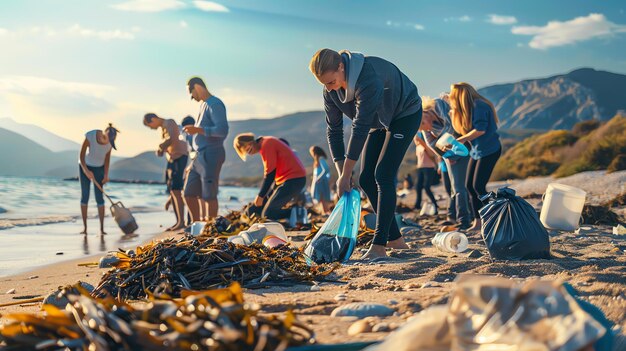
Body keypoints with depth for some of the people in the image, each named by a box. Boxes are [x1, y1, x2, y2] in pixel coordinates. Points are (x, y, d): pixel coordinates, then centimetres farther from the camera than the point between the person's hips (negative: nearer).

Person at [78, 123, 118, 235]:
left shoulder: (110, 141, -21)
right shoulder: (90, 136, -31)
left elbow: (107, 158, -8)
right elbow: (81, 155, -24)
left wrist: (106, 175, -13)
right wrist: (86, 171, -34)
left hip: (99, 167, 1)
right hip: (85, 166, -1)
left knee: (99, 197, -6)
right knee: (84, 196, -4)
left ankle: (102, 228, -4)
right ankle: (84, 227, 4)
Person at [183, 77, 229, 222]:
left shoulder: (215, 104, -10)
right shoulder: (203, 104, 20)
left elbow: (223, 130, -20)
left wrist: (198, 130, -20)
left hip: (210, 155, -10)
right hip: (199, 156, 10)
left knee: (208, 195, -7)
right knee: (189, 194, 11)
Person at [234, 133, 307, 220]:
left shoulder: (266, 144, -13)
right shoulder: (266, 143, 16)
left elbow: (270, 173, -14)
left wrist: (261, 196, -8)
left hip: (293, 180, -10)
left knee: (267, 214, -14)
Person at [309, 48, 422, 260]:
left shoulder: (368, 77, -38)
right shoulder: (330, 91, -13)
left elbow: (360, 127, -38)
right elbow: (333, 130, -7)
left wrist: (346, 175, -34)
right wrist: (341, 174, -15)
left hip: (405, 114, -8)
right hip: (379, 121, 8)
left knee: (383, 174, -21)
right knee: (366, 179, -1)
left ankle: (378, 247, -22)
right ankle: (395, 239, 9)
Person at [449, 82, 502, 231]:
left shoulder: (479, 106, -15)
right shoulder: (471, 107, 14)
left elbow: (480, 129, -23)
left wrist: (460, 140, -17)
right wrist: (455, 114, 8)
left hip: (489, 150, -10)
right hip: (477, 150, 10)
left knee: (478, 186, -13)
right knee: (469, 185, 4)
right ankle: (477, 222, 7)